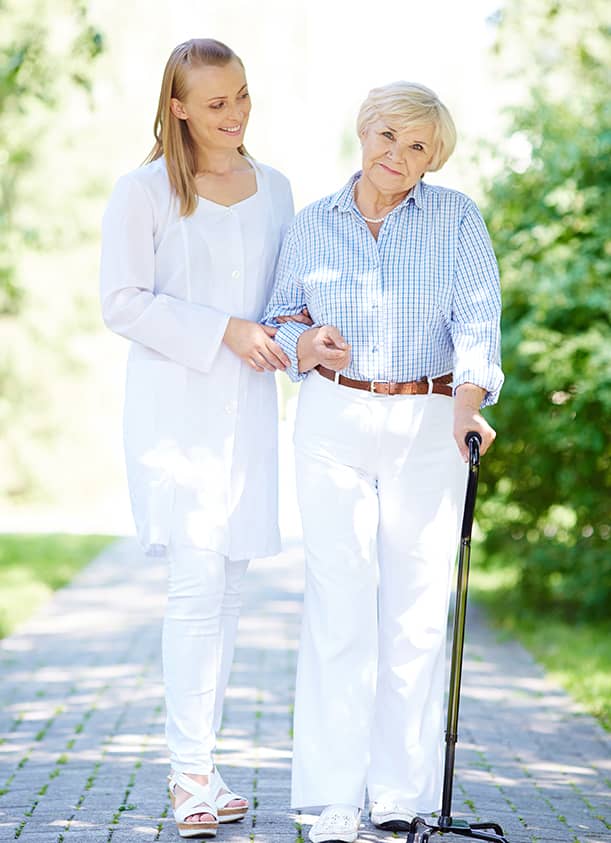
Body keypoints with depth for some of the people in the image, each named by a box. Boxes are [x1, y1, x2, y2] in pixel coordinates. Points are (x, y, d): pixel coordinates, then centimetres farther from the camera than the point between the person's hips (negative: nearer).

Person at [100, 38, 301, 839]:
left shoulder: (274, 189, 12)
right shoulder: (143, 192, -4)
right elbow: (123, 302, -7)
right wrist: (225, 331, -15)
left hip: (248, 405, 5)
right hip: (174, 403, -5)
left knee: (229, 584, 7)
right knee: (197, 579, -13)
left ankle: (195, 764, 16)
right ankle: (193, 774, -6)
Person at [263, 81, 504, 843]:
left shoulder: (457, 219, 1)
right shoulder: (311, 226, 6)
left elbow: (478, 318, -11)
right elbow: (277, 321, 14)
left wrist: (469, 401, -28)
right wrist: (307, 344, -10)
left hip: (428, 428, 0)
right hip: (334, 424, 1)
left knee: (417, 610, 0)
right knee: (339, 605, -6)